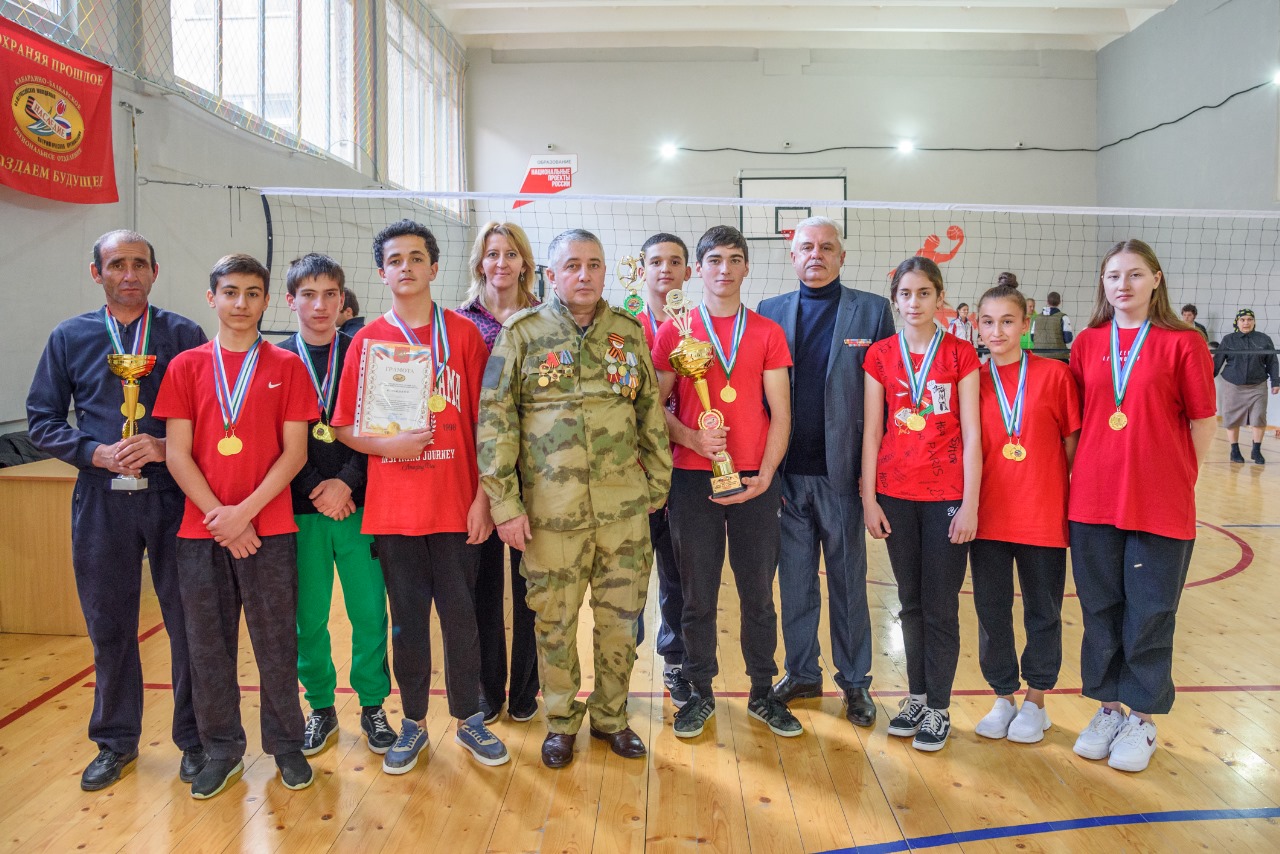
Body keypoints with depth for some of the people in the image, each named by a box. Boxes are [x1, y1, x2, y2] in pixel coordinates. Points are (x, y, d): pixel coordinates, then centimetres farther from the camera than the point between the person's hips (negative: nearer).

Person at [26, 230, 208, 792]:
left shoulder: (184, 336, 3)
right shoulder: (69, 338, 9)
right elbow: (42, 420, 8)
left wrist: (165, 447, -15)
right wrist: (96, 453, -8)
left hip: (173, 497, -2)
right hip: (101, 501, 2)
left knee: (189, 623, 3)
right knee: (109, 626, 12)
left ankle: (195, 739, 20)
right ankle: (116, 741, 30)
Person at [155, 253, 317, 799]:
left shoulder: (286, 366, 3)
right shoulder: (186, 366, 6)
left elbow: (294, 452, -3)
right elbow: (177, 454, 1)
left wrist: (244, 512, -11)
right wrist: (219, 516, -9)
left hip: (269, 529, -2)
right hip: (200, 531, 2)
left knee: (276, 642, 5)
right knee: (207, 646, 9)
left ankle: (286, 744, 22)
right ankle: (223, 749, 25)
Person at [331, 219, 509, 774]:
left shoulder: (463, 334, 2)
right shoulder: (367, 341, 4)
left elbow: (483, 422, 0)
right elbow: (344, 427, 6)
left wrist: (484, 496, -5)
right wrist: (387, 445, -14)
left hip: (456, 504, -1)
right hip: (392, 508, 1)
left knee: (460, 614, 6)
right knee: (407, 618, 10)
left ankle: (468, 719, 24)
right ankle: (413, 723, 27)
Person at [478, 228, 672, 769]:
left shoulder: (629, 332, 8)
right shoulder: (522, 334, -1)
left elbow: (652, 415, 11)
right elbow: (494, 420, -4)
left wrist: (656, 489, 9)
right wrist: (505, 503, -8)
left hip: (624, 508, 2)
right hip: (551, 512, -2)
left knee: (621, 619, 11)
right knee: (554, 622, 9)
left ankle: (611, 716, 32)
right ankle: (561, 722, 30)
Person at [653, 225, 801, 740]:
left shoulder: (767, 333, 7)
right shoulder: (673, 331, 5)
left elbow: (780, 413, 4)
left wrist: (765, 475, -8)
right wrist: (692, 438, -15)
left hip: (754, 482, 1)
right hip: (692, 479, -1)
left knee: (758, 593, 8)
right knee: (698, 595, 7)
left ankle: (763, 693, 24)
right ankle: (700, 693, 22)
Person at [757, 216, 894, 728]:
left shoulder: (872, 311, 2)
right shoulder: (769, 313, 7)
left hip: (842, 471, -1)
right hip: (788, 472, 2)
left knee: (848, 580, 10)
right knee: (795, 579, 12)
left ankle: (855, 681, 25)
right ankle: (801, 673, 27)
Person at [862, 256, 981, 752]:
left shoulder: (960, 354, -1)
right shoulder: (880, 356, 4)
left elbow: (971, 434, -4)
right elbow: (872, 432, 4)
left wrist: (970, 503, -8)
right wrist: (869, 499, 0)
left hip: (947, 495, -2)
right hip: (895, 494, 2)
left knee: (941, 605, 4)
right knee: (910, 602, 13)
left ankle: (938, 709, 17)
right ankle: (916, 697, 27)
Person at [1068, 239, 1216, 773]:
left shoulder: (1182, 343, -4)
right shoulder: (1087, 344, 6)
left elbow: (1203, 422, 0)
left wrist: (1178, 481, -1)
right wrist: (1080, 476, 5)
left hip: (1161, 507, -3)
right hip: (1093, 504, 3)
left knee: (1149, 615, 7)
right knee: (1100, 610, 12)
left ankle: (1143, 719, 24)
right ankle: (1108, 709, 28)